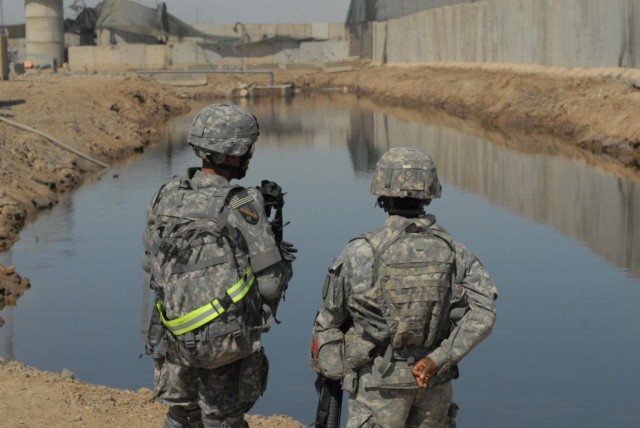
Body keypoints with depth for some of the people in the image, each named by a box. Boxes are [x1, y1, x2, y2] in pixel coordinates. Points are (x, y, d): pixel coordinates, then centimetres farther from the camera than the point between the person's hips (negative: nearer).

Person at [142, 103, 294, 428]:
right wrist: (282, 259, 8)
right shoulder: (243, 206, -15)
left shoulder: (166, 196, 0)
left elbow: (151, 270, 8)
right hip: (228, 339, -4)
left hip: (175, 336, 4)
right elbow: (270, 283, -12)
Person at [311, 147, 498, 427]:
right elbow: (482, 312, -14)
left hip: (379, 384, -4)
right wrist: (438, 359, -15)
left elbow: (329, 319, -2)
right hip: (433, 383, 4)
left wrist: (323, 370, 15)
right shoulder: (452, 251, -3)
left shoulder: (360, 253, -13)